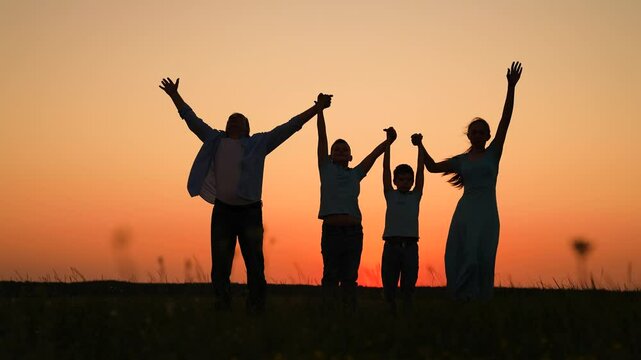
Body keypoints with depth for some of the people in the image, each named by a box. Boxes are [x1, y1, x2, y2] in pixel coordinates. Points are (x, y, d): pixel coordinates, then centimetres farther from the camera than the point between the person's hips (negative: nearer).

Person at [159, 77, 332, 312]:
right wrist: (175, 96, 17)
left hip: (250, 211, -1)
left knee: (255, 265, 0)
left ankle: (256, 309, 5)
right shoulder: (215, 141, 12)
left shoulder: (260, 143, 7)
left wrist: (317, 108, -2)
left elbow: (290, 126, 3)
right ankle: (222, 308, 11)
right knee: (220, 266, 3)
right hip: (222, 211, 2)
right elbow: (192, 119, 18)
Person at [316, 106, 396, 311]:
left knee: (350, 278, 2)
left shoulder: (356, 173, 18)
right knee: (330, 276, -3)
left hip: (353, 231, 2)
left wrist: (389, 141, -2)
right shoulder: (327, 169, 12)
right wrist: (320, 110, 9)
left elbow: (374, 154, 12)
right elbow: (322, 137, 10)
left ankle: (350, 313, 2)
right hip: (331, 230, -2)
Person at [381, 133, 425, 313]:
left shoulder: (415, 196, 14)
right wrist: (388, 143, 4)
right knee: (389, 287, 0)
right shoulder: (390, 195, 12)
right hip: (391, 244, 0)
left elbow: (421, 170, 9)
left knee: (408, 287, 1)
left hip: (410, 245, 0)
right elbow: (385, 168, 8)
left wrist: (419, 145, 4)